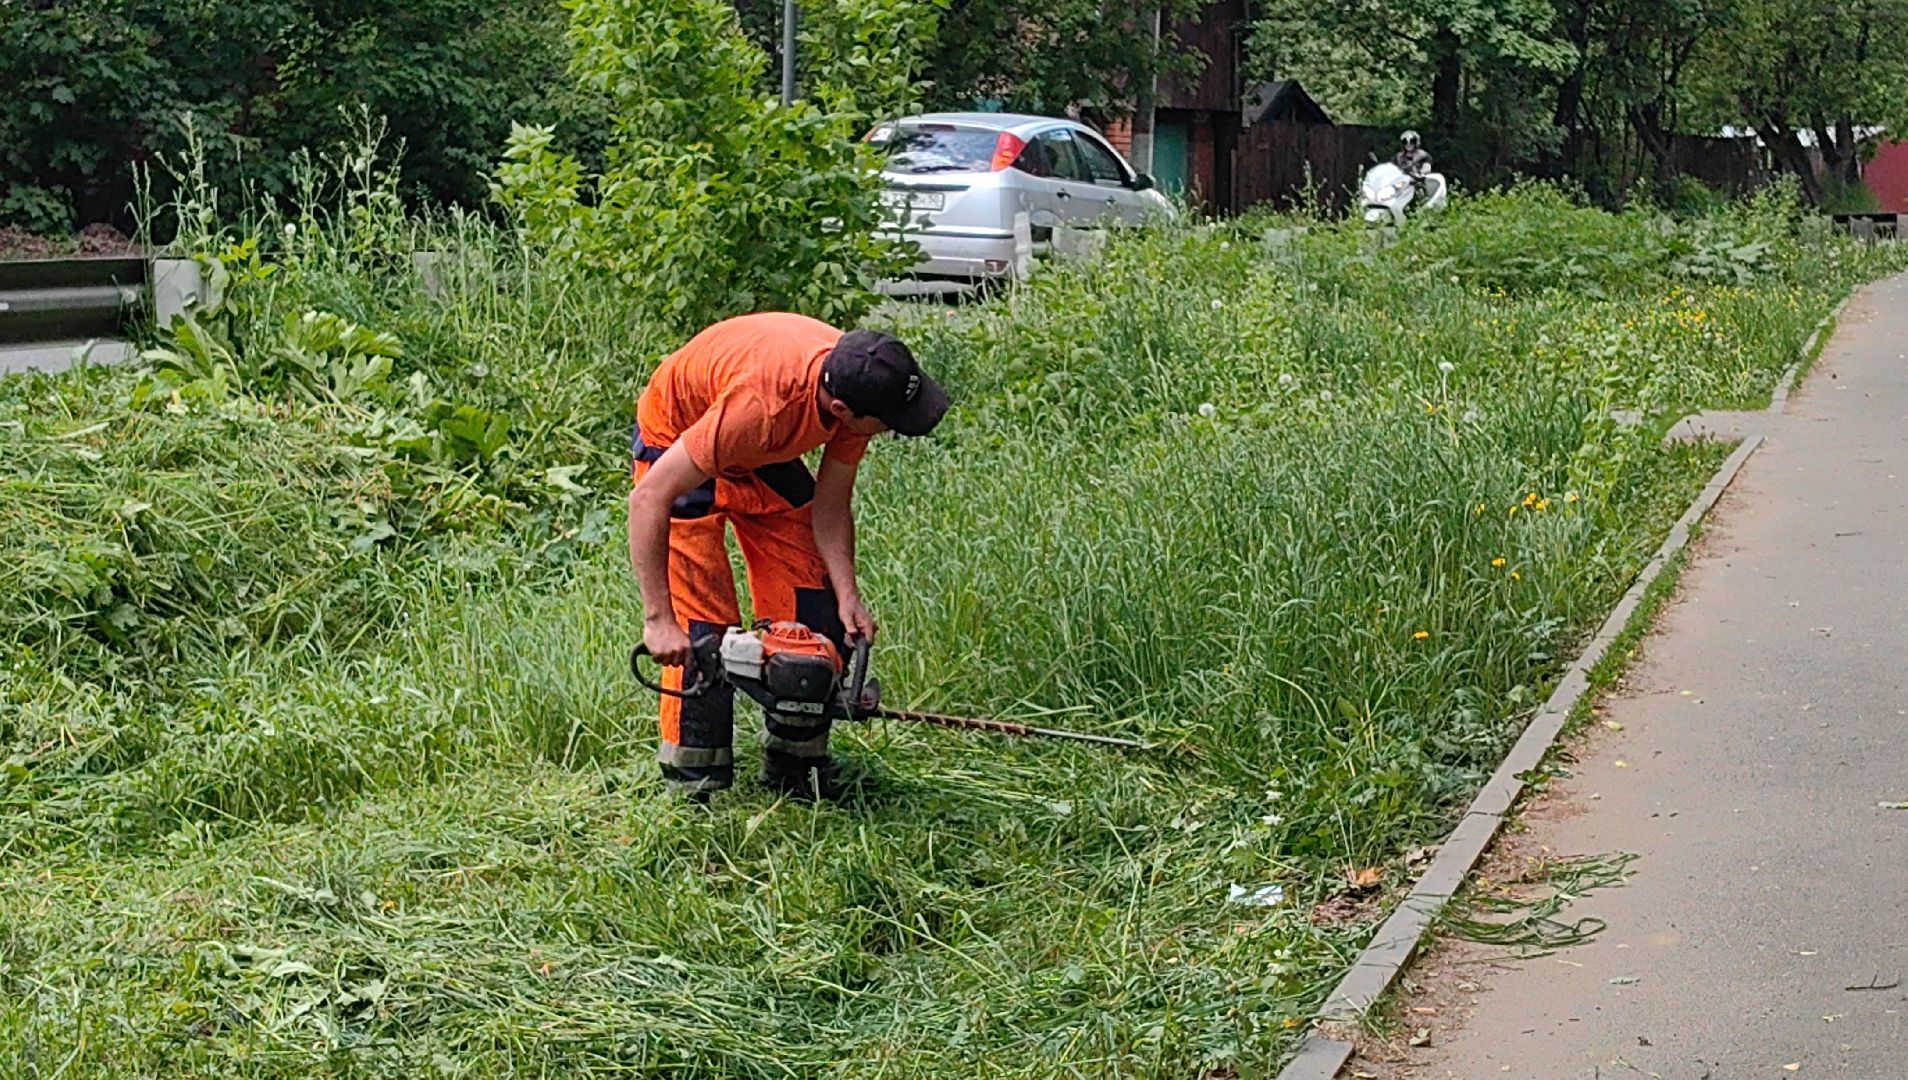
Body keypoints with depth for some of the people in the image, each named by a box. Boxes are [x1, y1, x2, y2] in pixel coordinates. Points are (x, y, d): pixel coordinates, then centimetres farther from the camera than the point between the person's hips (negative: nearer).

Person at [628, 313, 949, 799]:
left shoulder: (858, 383, -24)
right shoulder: (760, 404, -44)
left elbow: (830, 509, -11)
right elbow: (649, 499, -38)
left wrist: (847, 596, -23)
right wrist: (658, 620, -39)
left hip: (765, 457, 6)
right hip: (676, 445, -6)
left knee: (812, 613, 1)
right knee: (705, 628, -13)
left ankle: (797, 773, 13)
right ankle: (694, 793, -3)